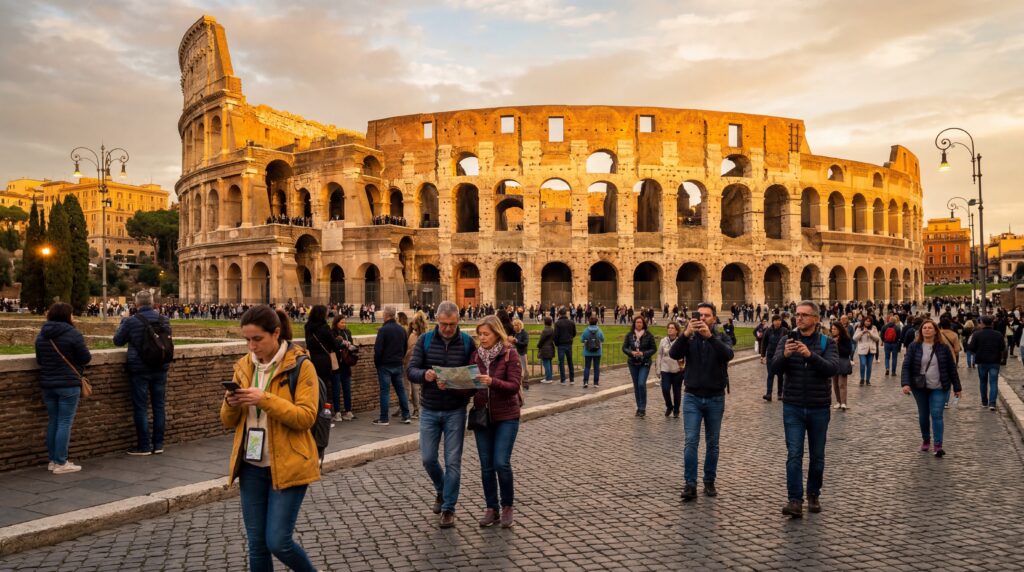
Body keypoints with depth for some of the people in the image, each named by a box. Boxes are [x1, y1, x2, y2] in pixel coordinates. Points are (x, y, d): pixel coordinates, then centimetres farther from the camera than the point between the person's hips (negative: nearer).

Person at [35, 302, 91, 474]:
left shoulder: (41, 335, 7)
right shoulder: (73, 334, -13)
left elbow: (39, 360, 15)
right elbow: (86, 358, -10)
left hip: (47, 384, 7)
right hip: (68, 384, -7)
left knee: (53, 422, 15)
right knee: (65, 423, -2)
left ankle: (52, 460, 20)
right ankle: (61, 463, -1)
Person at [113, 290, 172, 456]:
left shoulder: (131, 322, -12)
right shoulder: (164, 321, 1)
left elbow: (117, 341, 4)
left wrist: (122, 322, 16)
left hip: (139, 370, -4)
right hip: (160, 368, 4)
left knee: (140, 407, 3)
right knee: (159, 405, 9)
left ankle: (143, 446, 6)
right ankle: (158, 444, 14)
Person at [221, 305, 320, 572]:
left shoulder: (301, 366, -11)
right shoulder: (243, 366, 7)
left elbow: (306, 417, -17)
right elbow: (229, 422, 10)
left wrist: (265, 400, -26)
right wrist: (231, 404, -13)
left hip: (288, 466, -5)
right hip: (251, 467, 5)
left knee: (278, 542, -4)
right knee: (257, 544, 10)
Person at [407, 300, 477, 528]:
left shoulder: (467, 342, -5)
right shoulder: (425, 340, -2)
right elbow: (411, 370, -6)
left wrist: (454, 386, -23)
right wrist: (425, 375, -29)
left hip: (455, 411, -2)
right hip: (429, 410, 2)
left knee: (453, 461, 2)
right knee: (428, 458, 7)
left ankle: (448, 508, 17)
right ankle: (441, 490, 36)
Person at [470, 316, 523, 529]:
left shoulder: (510, 354, -8)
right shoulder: (476, 355, 4)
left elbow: (514, 386, -15)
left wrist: (492, 381, -31)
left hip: (506, 417, -4)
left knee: (501, 463, -8)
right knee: (486, 466, 7)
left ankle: (507, 507, 13)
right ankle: (492, 508, 21)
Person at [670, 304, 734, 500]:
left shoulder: (722, 337, 0)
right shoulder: (689, 337, 1)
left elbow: (728, 355, -21)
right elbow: (674, 354, -17)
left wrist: (709, 336, -35)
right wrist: (686, 334, -32)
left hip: (715, 398, 1)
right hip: (692, 397, 0)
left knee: (712, 443, 10)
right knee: (691, 441, -8)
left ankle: (709, 482, 22)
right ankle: (690, 484, -4)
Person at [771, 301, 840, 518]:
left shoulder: (827, 342, -2)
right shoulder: (788, 340, 1)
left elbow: (833, 369, -18)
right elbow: (775, 367, -12)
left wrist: (810, 355, -33)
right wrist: (785, 355, -34)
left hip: (819, 408, 0)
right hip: (793, 408, 0)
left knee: (817, 455, 12)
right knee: (794, 455, -6)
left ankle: (813, 494, 29)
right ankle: (795, 500, -5)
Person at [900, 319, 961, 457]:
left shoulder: (943, 347, -2)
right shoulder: (914, 347, -2)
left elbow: (952, 368, 3)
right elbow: (906, 366, -6)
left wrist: (957, 387, 4)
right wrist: (905, 383, -20)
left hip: (939, 388, -1)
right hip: (920, 387, 1)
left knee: (936, 415, -9)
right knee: (923, 415, 12)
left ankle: (938, 445, -8)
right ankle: (925, 440, 31)